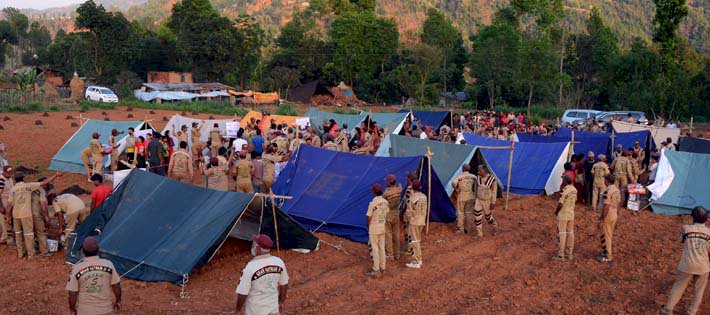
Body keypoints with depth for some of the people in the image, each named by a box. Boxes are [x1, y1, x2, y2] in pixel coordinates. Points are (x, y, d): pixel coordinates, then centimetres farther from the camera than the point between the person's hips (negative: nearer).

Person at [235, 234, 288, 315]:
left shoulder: (250, 267, -26)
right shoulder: (279, 262, -11)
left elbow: (242, 293, -18)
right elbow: (284, 285, 2)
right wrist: (281, 302, 17)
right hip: (274, 308, 4)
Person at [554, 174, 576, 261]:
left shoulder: (565, 190, -20)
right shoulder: (574, 190, 4)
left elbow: (560, 204, -18)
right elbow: (574, 201, 13)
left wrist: (556, 211, -1)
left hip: (563, 215, -8)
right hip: (571, 214, 8)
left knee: (562, 234, -4)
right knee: (570, 233, 11)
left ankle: (561, 255, -2)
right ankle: (569, 254, 17)